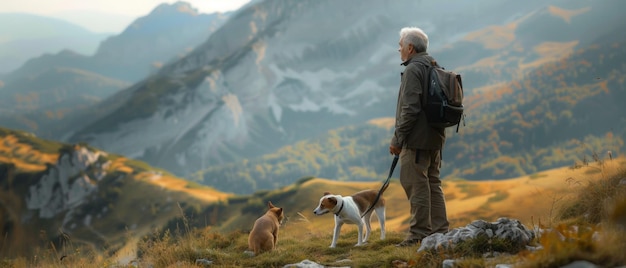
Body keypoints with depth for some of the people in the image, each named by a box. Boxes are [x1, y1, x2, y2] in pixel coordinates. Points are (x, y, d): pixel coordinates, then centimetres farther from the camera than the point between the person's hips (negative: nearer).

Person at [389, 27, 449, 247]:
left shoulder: (413, 70, -13)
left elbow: (410, 109, -21)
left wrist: (397, 138, -15)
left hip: (416, 139, -10)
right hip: (435, 138, 10)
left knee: (415, 185, -6)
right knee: (433, 183, 13)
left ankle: (419, 234, -5)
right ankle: (439, 231, 16)